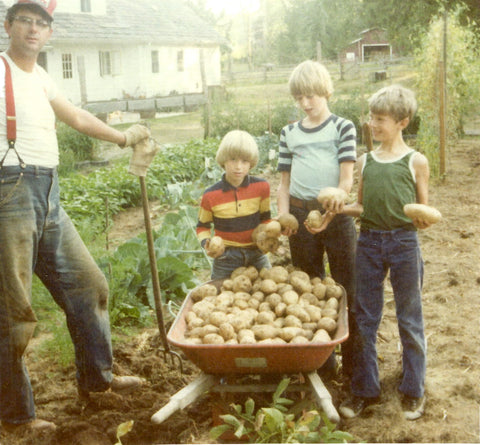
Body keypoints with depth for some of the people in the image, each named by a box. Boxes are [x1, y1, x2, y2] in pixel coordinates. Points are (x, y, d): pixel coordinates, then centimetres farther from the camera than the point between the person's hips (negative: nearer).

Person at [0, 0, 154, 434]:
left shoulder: (40, 78, 18)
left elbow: (77, 117, 31)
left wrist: (123, 137, 37)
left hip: (48, 194, 9)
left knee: (86, 283, 15)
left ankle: (96, 377, 32)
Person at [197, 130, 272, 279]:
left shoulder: (261, 187, -8)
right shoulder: (211, 196, -12)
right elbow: (202, 226, 3)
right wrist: (207, 244, -16)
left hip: (257, 256, 2)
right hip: (226, 260, -2)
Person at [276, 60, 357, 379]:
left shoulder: (342, 127, 2)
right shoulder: (290, 133, 11)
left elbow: (347, 177, -6)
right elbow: (284, 182, 12)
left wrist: (334, 201, -22)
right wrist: (283, 217, -2)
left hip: (336, 214, -3)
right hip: (300, 213, 4)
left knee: (348, 288, 1)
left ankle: (353, 361, 12)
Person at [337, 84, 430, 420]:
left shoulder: (416, 161, -2)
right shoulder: (366, 161, 9)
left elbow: (423, 212, 2)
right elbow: (363, 206, 13)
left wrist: (423, 220, -19)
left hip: (404, 242, -4)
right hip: (369, 241, 4)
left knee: (409, 318, 7)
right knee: (365, 317, 9)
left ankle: (413, 390, 23)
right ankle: (365, 389, 22)